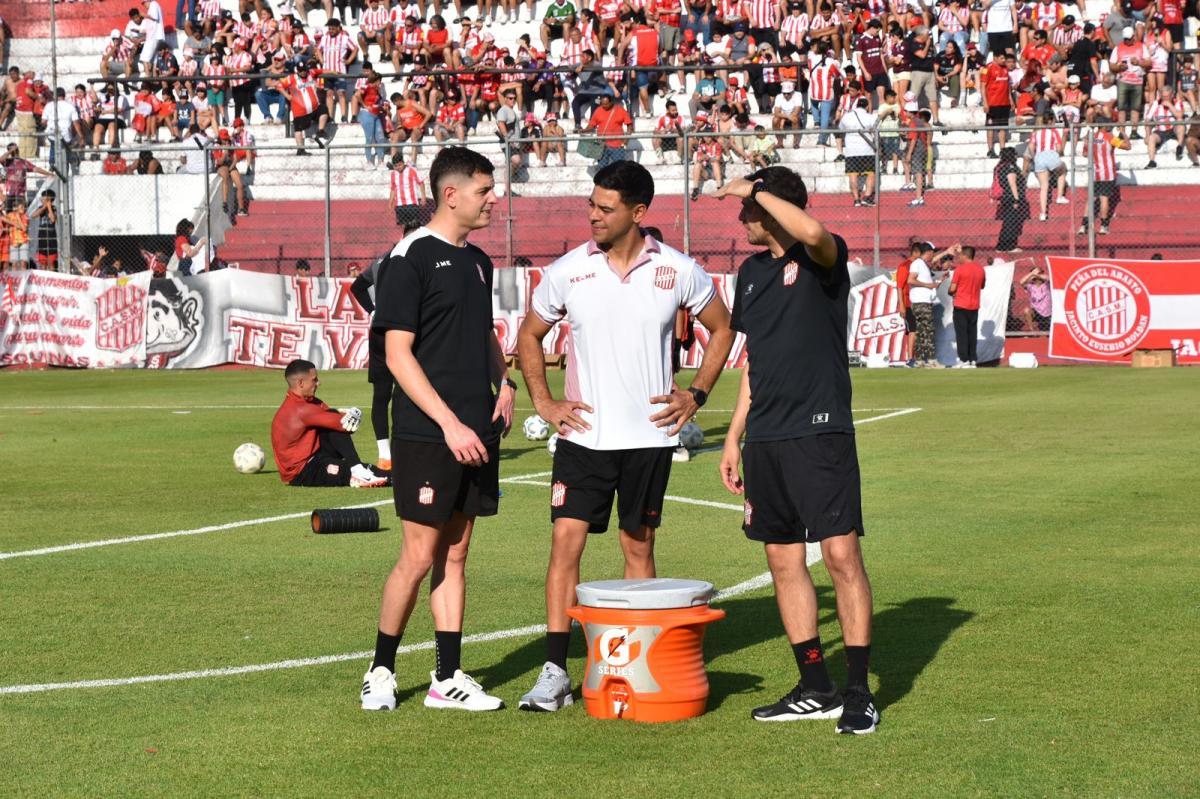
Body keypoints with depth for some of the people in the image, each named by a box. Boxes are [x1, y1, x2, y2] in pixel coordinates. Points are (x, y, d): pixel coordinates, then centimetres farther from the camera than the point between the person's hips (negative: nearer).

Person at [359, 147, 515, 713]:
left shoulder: (476, 261, 15)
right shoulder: (409, 258, -9)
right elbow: (398, 353, -13)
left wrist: (503, 382, 9)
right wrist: (449, 423, -18)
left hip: (477, 432, 7)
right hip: (425, 434, -7)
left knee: (455, 552, 9)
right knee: (419, 556, -5)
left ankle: (447, 678, 13)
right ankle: (381, 671, 10)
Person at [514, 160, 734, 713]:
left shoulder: (678, 271, -3)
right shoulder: (567, 272, -2)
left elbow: (721, 329, 13)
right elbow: (529, 336, 13)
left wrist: (696, 395, 5)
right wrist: (543, 402, 4)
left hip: (649, 435, 0)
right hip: (583, 434, 0)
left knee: (639, 547, 8)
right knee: (566, 538, -9)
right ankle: (555, 672, -8)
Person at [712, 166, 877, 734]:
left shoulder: (823, 257, -6)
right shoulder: (751, 272, 15)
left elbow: (812, 232, -33)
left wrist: (757, 190, -20)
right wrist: (734, 438, 19)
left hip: (819, 430, -8)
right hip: (765, 437, 8)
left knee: (841, 554, -9)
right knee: (783, 560, 9)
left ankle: (858, 692, -4)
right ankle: (815, 688, 17)